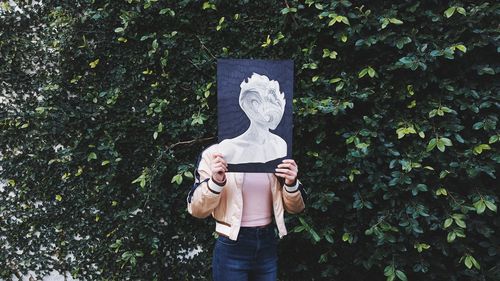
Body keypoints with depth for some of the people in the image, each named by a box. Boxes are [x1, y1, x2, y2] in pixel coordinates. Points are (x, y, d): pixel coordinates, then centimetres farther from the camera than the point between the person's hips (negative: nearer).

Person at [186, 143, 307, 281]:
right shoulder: (215, 154, -8)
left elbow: (295, 207, 3)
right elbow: (197, 210, -9)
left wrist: (291, 183, -17)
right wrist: (215, 182, -26)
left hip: (268, 245, 3)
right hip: (232, 247, -3)